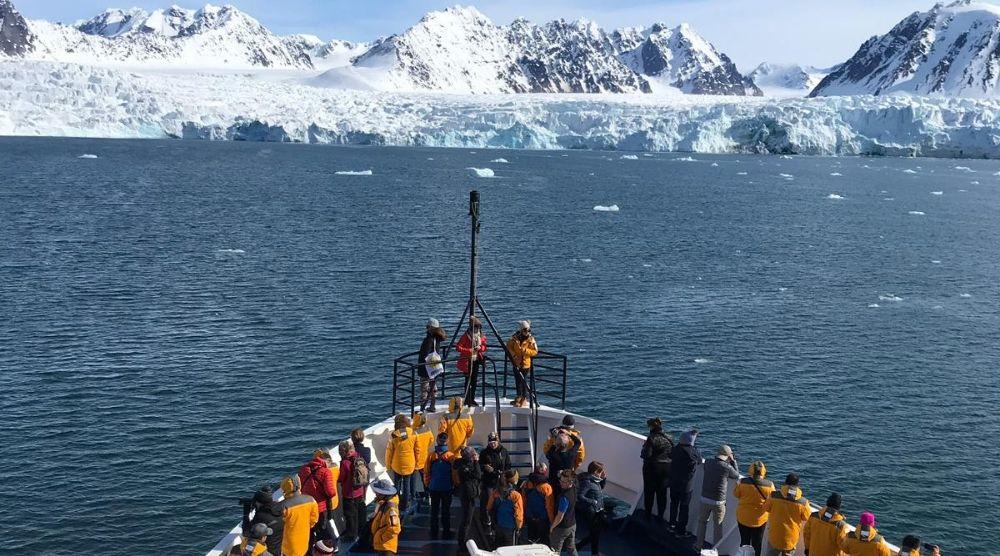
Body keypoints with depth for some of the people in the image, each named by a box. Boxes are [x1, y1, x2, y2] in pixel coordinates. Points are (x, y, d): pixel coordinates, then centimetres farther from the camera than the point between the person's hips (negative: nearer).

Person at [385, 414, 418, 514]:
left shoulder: (394, 435, -14)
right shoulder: (413, 434, -9)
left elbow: (389, 451, -6)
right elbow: (417, 450, 0)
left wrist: (388, 464, 7)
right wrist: (416, 463, 13)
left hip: (397, 465, -1)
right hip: (410, 465, 1)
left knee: (396, 484, 16)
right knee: (406, 485, 10)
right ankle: (404, 507, 15)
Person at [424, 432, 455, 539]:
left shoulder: (431, 455, -7)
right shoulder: (451, 456, -11)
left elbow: (426, 472, -2)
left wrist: (427, 484, 11)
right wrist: (455, 485, 9)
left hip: (433, 487, 1)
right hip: (447, 488, -1)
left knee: (434, 510, 11)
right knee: (446, 510, 9)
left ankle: (434, 533, 15)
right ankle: (446, 533, 13)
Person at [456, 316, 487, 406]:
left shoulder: (481, 336, 6)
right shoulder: (466, 336, -13)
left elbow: (484, 347, 13)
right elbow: (458, 347, -16)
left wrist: (480, 348, -9)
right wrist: (469, 350, -24)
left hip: (476, 360, 6)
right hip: (467, 361, -6)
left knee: (474, 380, 11)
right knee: (468, 380, -5)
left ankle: (472, 399, 21)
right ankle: (467, 400, 0)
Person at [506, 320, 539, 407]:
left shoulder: (531, 339, -6)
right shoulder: (515, 338, -3)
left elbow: (535, 351, -8)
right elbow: (509, 346, 6)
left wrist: (525, 350, -22)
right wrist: (513, 355, -8)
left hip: (526, 364, -3)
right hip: (516, 364, 3)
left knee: (524, 382, -3)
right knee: (518, 381, 15)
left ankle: (525, 399, 8)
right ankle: (519, 397, 31)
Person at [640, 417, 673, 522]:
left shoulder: (651, 439, -18)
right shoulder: (669, 438, -1)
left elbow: (647, 455, -22)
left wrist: (644, 447, -3)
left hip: (652, 468, -5)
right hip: (666, 469, 5)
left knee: (649, 492, 10)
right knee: (662, 494, 15)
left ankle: (648, 514, 16)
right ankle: (661, 515, 20)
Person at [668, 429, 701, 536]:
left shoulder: (675, 449, -9)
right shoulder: (695, 453, -19)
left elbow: (670, 456, 11)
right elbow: (699, 462, -2)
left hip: (674, 483, 4)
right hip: (686, 485, -4)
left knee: (674, 503, 22)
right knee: (684, 507, 8)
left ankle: (672, 524, 36)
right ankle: (681, 530, 13)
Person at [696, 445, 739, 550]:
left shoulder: (708, 463, -6)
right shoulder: (727, 467, -17)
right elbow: (737, 476, 3)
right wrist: (733, 461, 9)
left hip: (705, 499, 3)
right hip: (718, 502, -3)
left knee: (702, 521, 21)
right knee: (717, 525, 14)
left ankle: (699, 545, 30)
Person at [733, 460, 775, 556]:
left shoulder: (743, 482, -18)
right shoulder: (769, 485, -18)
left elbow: (736, 494, -1)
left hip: (743, 517, 0)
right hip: (760, 519, 0)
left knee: (744, 541, 17)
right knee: (757, 543, 17)